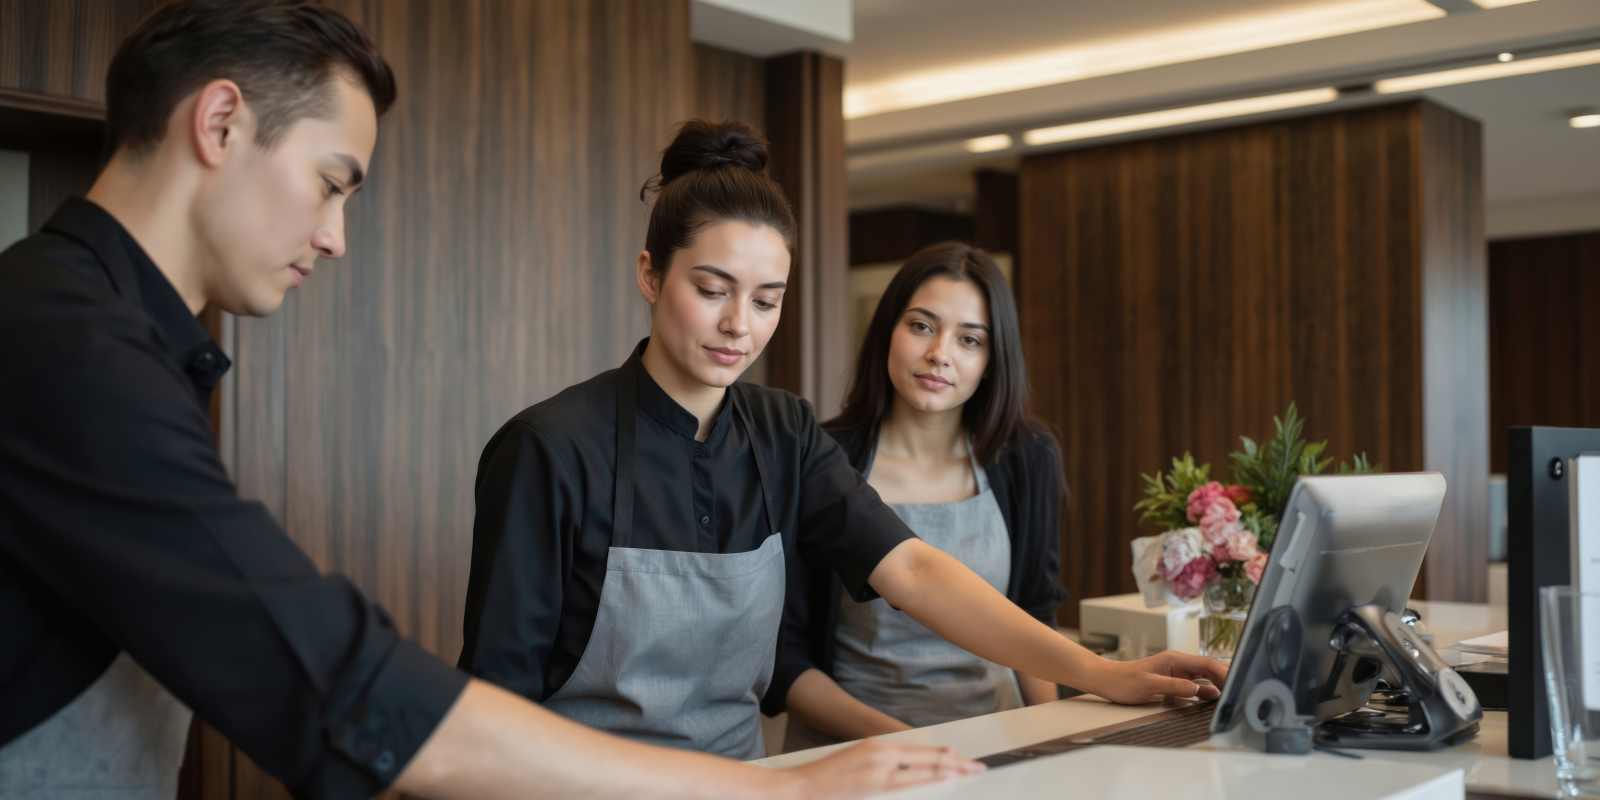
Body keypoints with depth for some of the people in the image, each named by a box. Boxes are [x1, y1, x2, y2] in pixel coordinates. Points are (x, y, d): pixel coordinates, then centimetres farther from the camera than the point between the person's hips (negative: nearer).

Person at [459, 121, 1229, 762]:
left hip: (738, 776, 4)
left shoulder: (782, 434, 2)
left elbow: (911, 569, -9)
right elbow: (499, 689, -10)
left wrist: (1101, 674, -20)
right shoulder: (551, 447, -14)